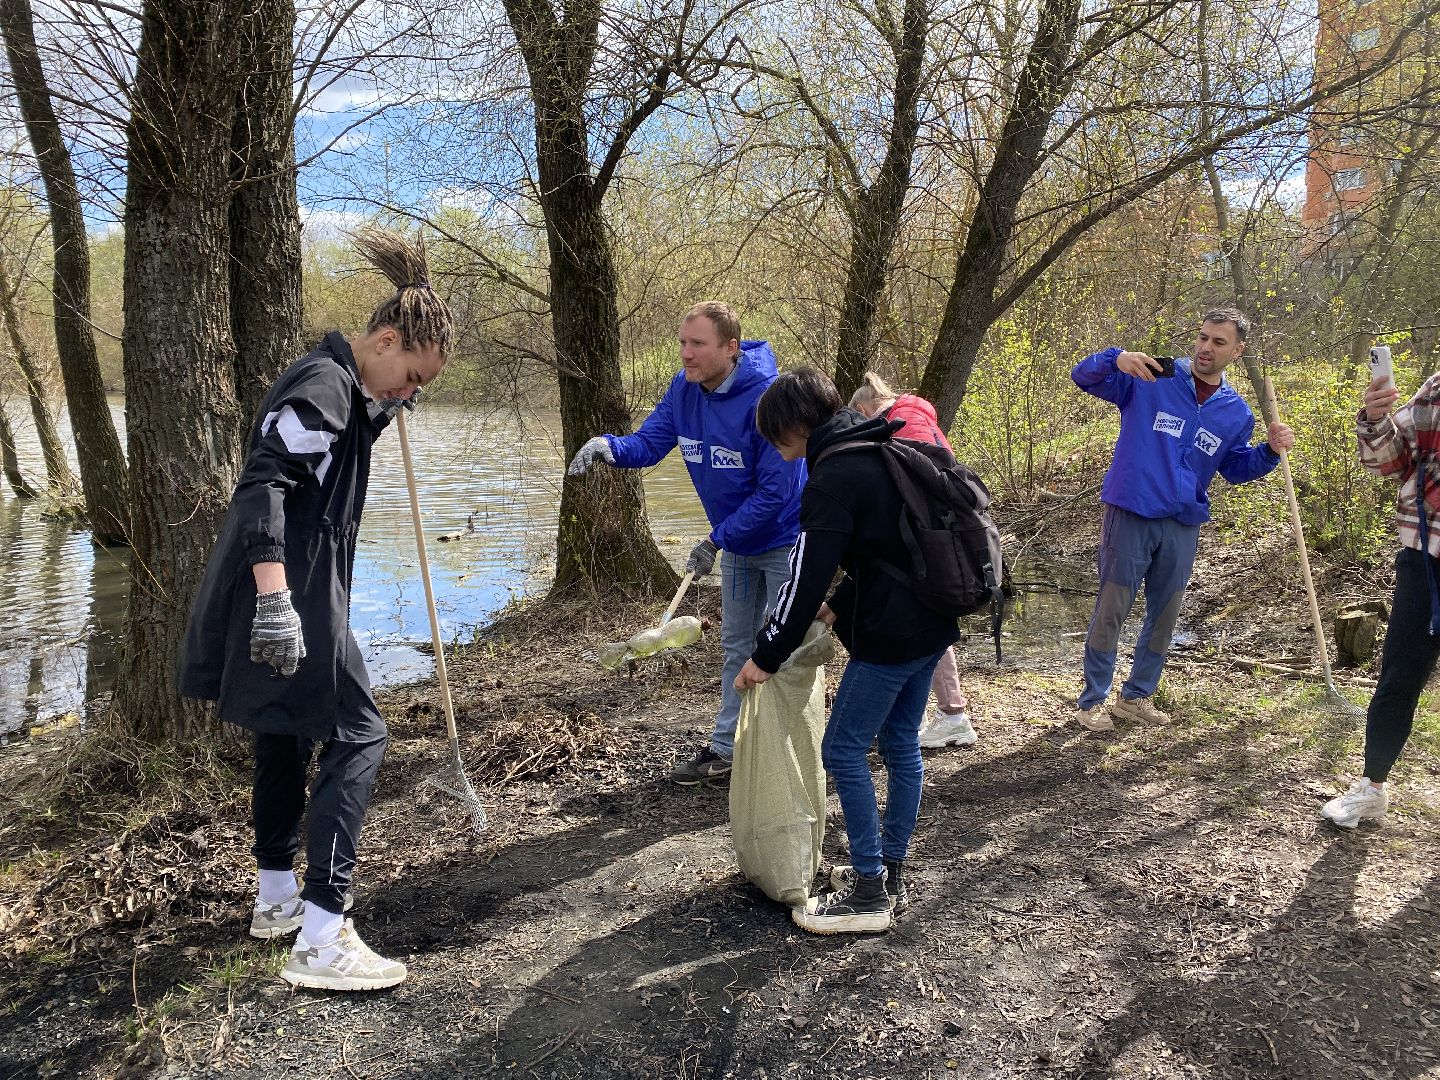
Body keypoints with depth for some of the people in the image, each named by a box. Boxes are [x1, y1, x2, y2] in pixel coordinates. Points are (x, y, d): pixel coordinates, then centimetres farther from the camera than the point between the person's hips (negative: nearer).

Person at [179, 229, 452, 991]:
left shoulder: (346, 388, 16)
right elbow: (263, 483, -26)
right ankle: (320, 940, -8)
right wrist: (275, 598, -33)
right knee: (356, 737, -9)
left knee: (288, 738, 19)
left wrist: (383, 409, 17)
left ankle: (277, 898, 35)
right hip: (289, 597, -11)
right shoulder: (325, 384, -15)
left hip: (286, 595, 11)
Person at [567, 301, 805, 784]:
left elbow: (775, 490, -28)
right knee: (737, 645, 17)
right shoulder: (684, 388, -8)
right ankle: (726, 747, 31)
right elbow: (648, 443, -10)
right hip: (737, 541, 7)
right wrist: (608, 445, -32)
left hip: (784, 539, -7)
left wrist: (716, 540, -24)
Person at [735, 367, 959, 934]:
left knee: (843, 750, 0)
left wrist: (765, 657, -11)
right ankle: (890, 871, 27)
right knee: (901, 745, 16)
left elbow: (806, 577, -18)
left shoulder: (833, 479, -17)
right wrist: (840, 607, 17)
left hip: (889, 637, -10)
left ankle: (869, 892, 7)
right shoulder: (881, 455, 13)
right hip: (931, 626, 10)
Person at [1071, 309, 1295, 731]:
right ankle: (1092, 700, 14)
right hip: (1130, 517, -5)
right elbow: (1083, 376, -11)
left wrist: (1270, 450, -2)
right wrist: (1117, 359, -33)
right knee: (1111, 611, 1)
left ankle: (1136, 696, 29)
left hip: (1183, 527, 5)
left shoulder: (1236, 412, 8)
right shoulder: (1150, 378, -6)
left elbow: (1235, 468, 18)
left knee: (1165, 616, 13)